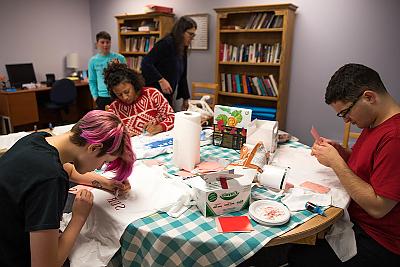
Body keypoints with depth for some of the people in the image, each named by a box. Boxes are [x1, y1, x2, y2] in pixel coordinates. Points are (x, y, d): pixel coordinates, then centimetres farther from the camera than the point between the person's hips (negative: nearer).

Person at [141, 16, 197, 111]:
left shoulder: (183, 50, 12)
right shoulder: (166, 43, -13)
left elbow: (182, 76, 18)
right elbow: (146, 63, -20)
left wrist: (185, 99, 19)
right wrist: (161, 80, -26)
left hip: (167, 96, 8)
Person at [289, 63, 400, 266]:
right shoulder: (375, 123, 4)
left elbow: (378, 207, -26)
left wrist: (336, 162, -20)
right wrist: (339, 151, -2)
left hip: (379, 243, -8)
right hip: (357, 220, 9)